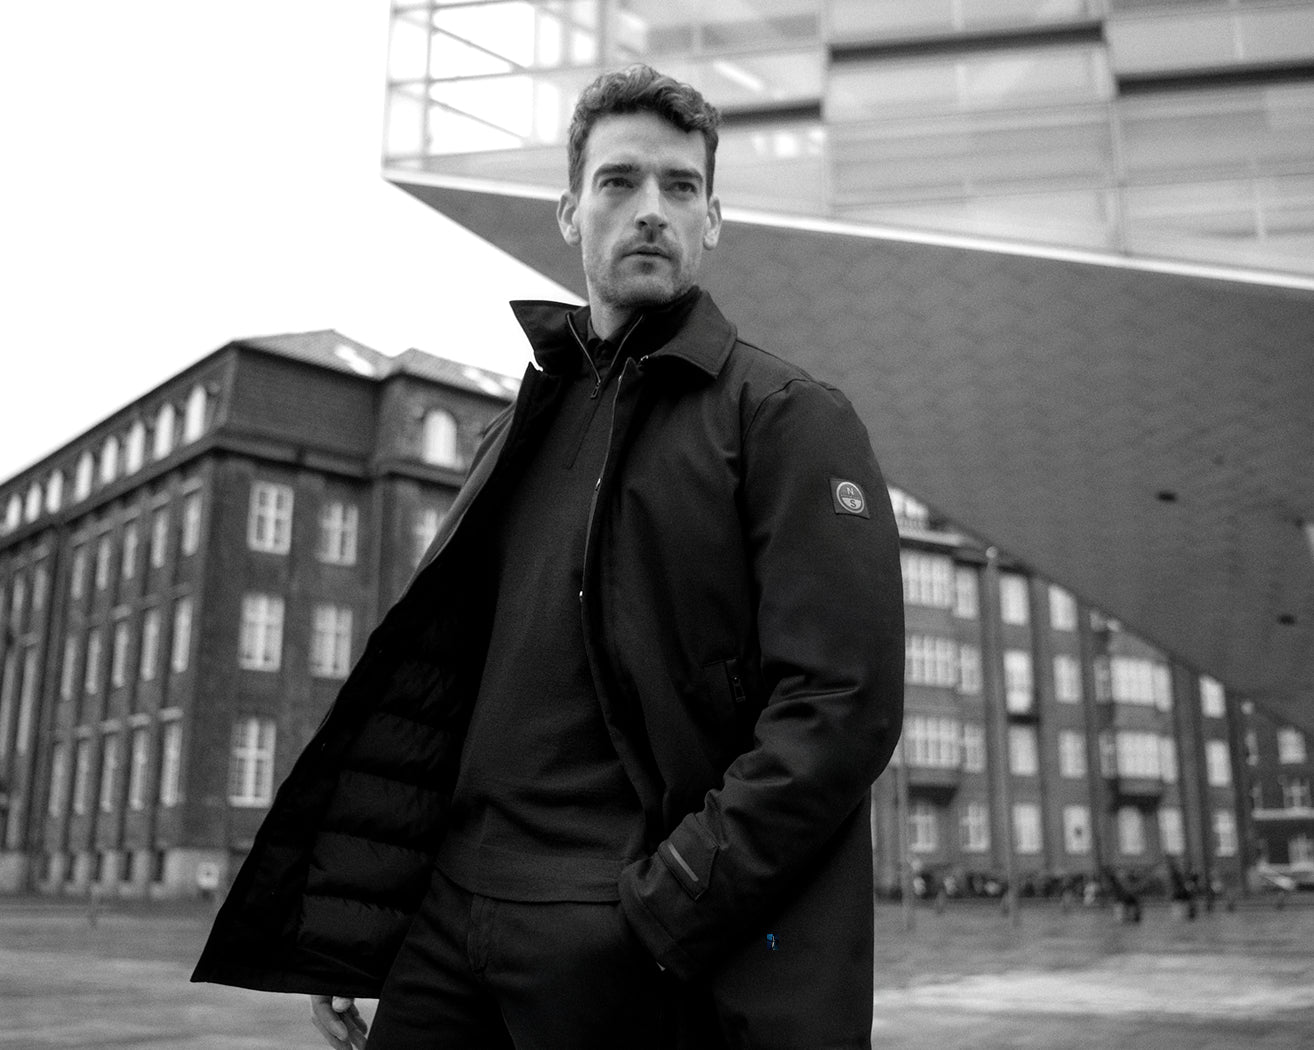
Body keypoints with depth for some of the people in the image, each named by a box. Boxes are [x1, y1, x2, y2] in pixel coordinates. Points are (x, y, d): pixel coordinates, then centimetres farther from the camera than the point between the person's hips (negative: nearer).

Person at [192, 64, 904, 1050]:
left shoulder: (791, 417, -4)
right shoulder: (522, 431, 15)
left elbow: (844, 703, -13)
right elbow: (438, 682, 13)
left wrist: (663, 910, -17)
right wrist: (345, 925, 8)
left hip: (637, 957, -5)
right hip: (447, 925, 5)